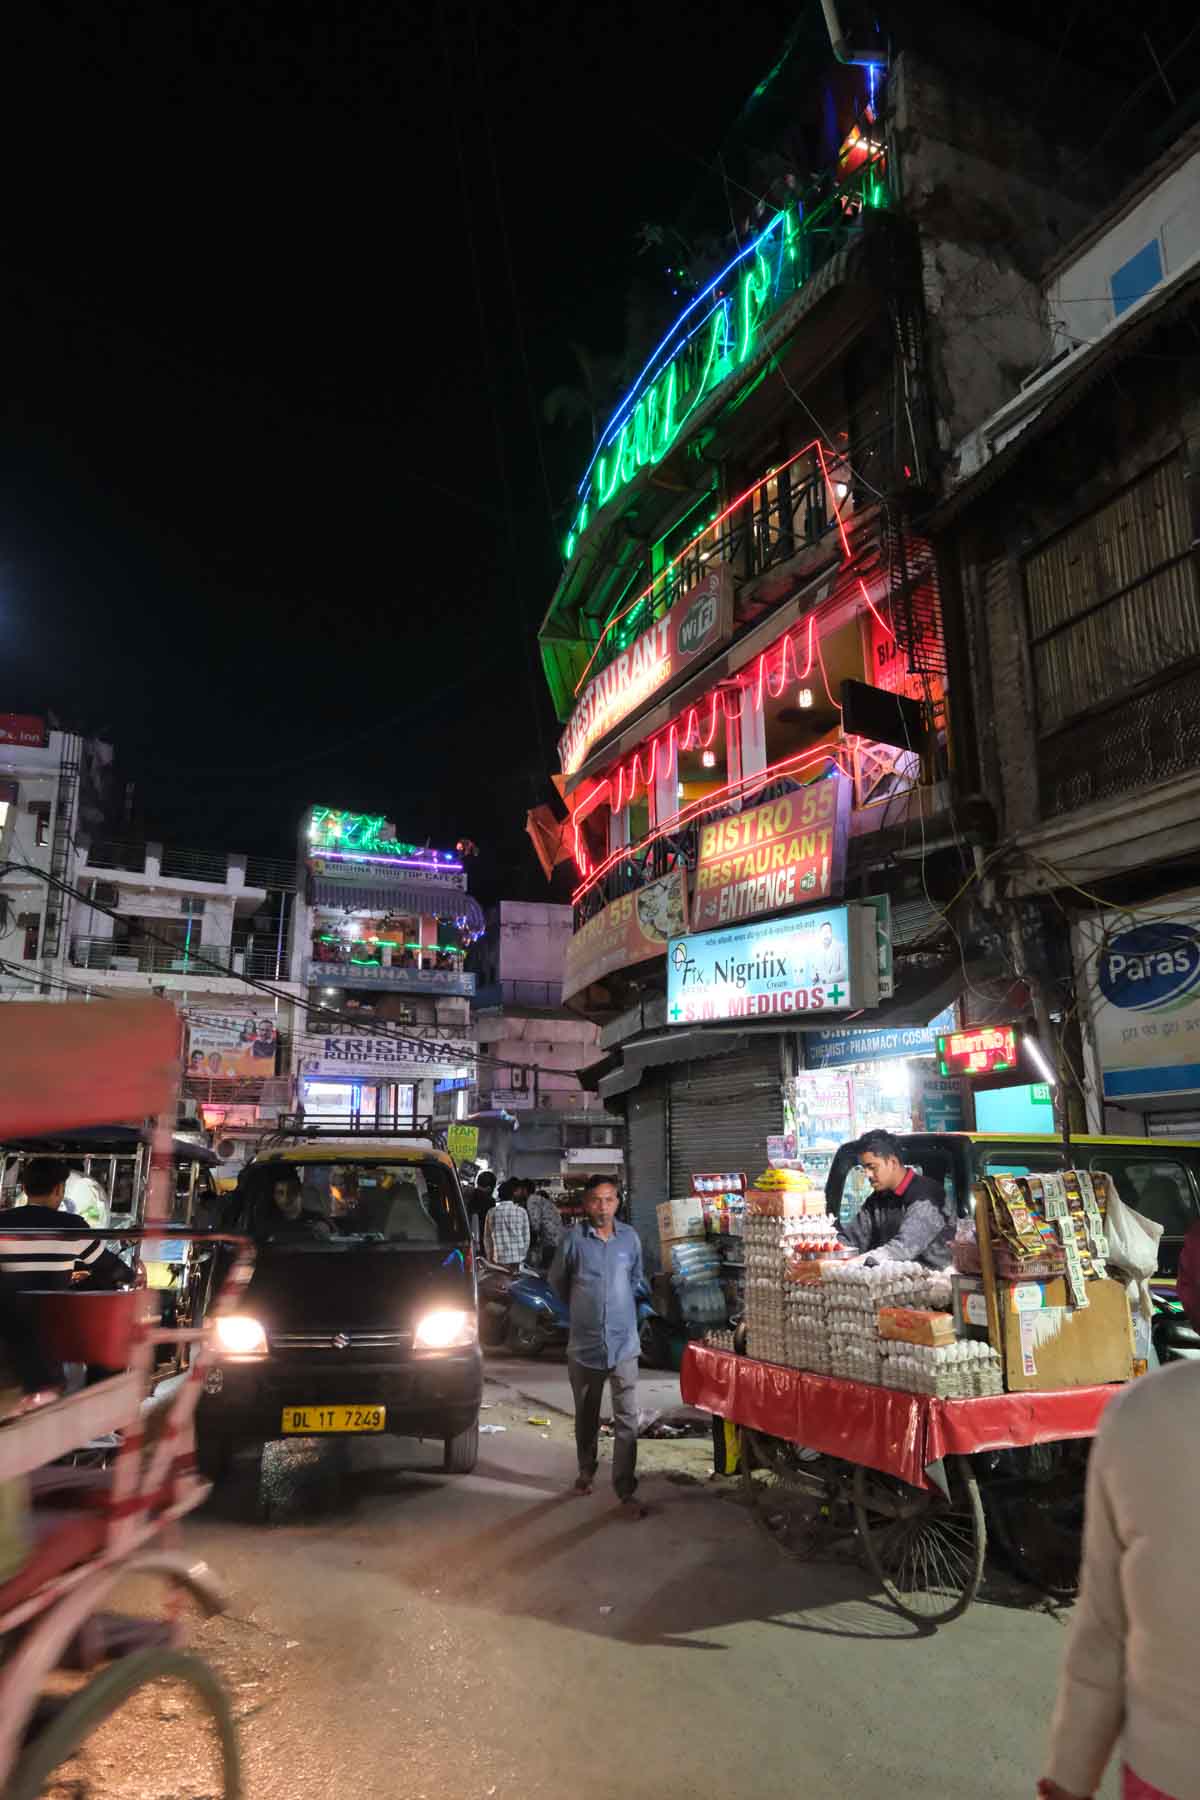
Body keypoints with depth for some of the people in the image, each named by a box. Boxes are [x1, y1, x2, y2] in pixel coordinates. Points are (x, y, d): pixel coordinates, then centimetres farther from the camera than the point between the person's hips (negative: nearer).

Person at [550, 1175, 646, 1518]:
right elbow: (557, 1281, 6)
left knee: (627, 1419, -3)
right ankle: (586, 1469, 38)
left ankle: (626, 1490, 4)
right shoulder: (574, 1239, -10)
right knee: (586, 1415, 17)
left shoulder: (630, 1238, -3)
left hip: (623, 1342, 0)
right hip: (584, 1343, 0)